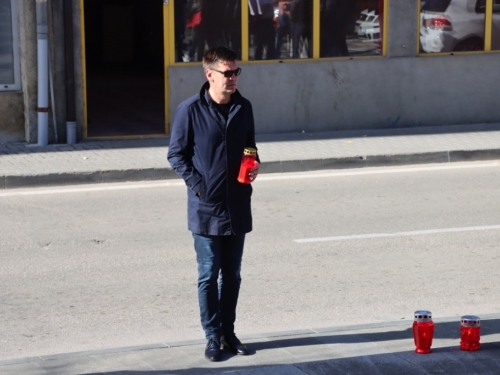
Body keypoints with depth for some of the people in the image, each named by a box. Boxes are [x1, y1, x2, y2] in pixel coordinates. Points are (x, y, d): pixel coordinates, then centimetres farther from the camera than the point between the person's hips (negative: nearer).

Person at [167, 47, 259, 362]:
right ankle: (213, 335, 14)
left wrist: (254, 165, -3)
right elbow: (176, 154, -4)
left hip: (238, 206, 4)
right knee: (209, 275, 3)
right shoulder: (191, 110, -9)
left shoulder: (243, 108, 4)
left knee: (232, 274, 12)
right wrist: (197, 184, -13)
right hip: (206, 207, -4)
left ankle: (228, 331, 24)